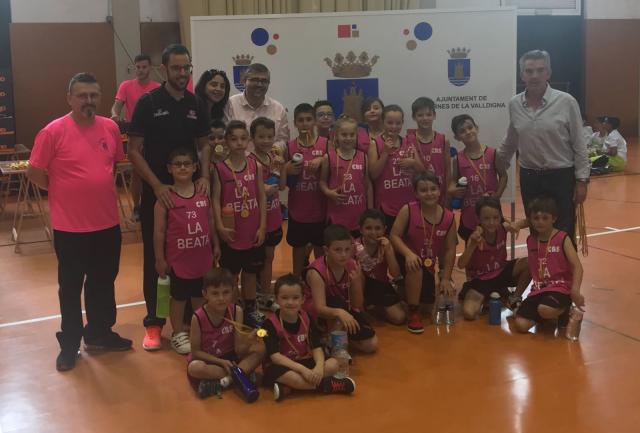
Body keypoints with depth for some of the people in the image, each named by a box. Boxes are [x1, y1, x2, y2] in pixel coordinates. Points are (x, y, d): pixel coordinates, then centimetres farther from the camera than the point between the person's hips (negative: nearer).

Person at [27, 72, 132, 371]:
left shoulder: (110, 128, 1)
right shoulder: (53, 132, -14)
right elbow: (34, 173, -9)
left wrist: (98, 188, 10)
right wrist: (65, 191, 0)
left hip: (107, 223, 5)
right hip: (70, 226, -4)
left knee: (103, 283, 18)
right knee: (71, 287, 10)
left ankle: (99, 334, 35)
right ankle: (69, 344, 24)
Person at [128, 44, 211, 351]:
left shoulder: (196, 104, 5)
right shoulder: (148, 102, -8)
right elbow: (134, 151, -9)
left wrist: (204, 176, -7)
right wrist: (157, 185, -19)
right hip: (156, 192, -3)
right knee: (154, 259, 5)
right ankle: (153, 322, 16)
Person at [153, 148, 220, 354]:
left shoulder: (203, 192, 0)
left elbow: (210, 220, 10)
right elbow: (159, 231, -9)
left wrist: (216, 245, 12)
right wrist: (160, 258, -8)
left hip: (203, 256, 4)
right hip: (178, 258, -4)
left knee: (200, 295, 18)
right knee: (178, 297, 11)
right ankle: (178, 334, 26)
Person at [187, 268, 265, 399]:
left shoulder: (236, 311, -13)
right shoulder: (198, 317, -18)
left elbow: (238, 350, -14)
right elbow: (195, 351, -11)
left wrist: (248, 342, -36)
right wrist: (221, 362, -20)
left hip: (230, 357, 2)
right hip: (207, 359, -2)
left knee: (260, 348, -19)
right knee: (194, 368, -36)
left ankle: (227, 380, -25)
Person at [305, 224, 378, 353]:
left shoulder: (353, 266, -13)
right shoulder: (316, 272, -27)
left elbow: (357, 305, -11)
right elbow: (320, 308, -38)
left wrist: (356, 283, -30)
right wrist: (339, 312, -59)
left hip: (346, 310, 5)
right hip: (318, 315, -5)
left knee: (371, 345, -9)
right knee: (337, 303, -38)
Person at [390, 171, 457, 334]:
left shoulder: (448, 217, -12)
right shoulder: (408, 210, -19)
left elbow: (450, 250, -7)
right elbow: (394, 236, -18)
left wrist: (446, 278, -8)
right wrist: (408, 254, -35)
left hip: (429, 265, 4)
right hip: (408, 260, -4)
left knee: (429, 301, 7)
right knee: (416, 269, -38)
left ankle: (409, 292, 44)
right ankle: (413, 313, -17)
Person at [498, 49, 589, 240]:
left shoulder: (566, 102, -9)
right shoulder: (514, 104, 1)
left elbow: (579, 145, -6)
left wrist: (582, 180, -8)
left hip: (561, 177, -3)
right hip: (529, 177, 3)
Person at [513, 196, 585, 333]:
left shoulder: (562, 238, -7)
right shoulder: (531, 240, 6)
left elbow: (577, 266, -15)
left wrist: (575, 290, -29)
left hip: (560, 288, -4)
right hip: (538, 289, 4)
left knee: (545, 309, -36)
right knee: (521, 324, -14)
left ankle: (565, 312, -1)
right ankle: (551, 315, 13)